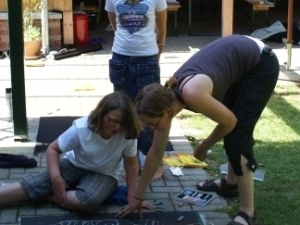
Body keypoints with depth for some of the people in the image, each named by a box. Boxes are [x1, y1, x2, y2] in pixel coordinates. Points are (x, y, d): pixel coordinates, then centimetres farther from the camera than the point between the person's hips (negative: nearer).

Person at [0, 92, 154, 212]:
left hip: (104, 174, -1)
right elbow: (53, 149, -13)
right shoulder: (81, 129, -23)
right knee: (33, 185, -21)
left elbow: (131, 164, -13)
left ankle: (43, 196, -20)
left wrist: (133, 198, -14)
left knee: (87, 201, -35)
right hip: (74, 165, 1)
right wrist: (56, 178, -25)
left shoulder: (127, 134, -24)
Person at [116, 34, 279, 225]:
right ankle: (232, 182, 43)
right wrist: (138, 197, 6)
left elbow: (230, 121, -16)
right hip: (240, 55, 8)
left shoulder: (191, 94, -33)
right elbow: (156, 152, 1)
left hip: (261, 64, -8)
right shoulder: (166, 99, -8)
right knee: (230, 133, 21)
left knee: (237, 137, -9)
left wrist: (203, 148, -1)